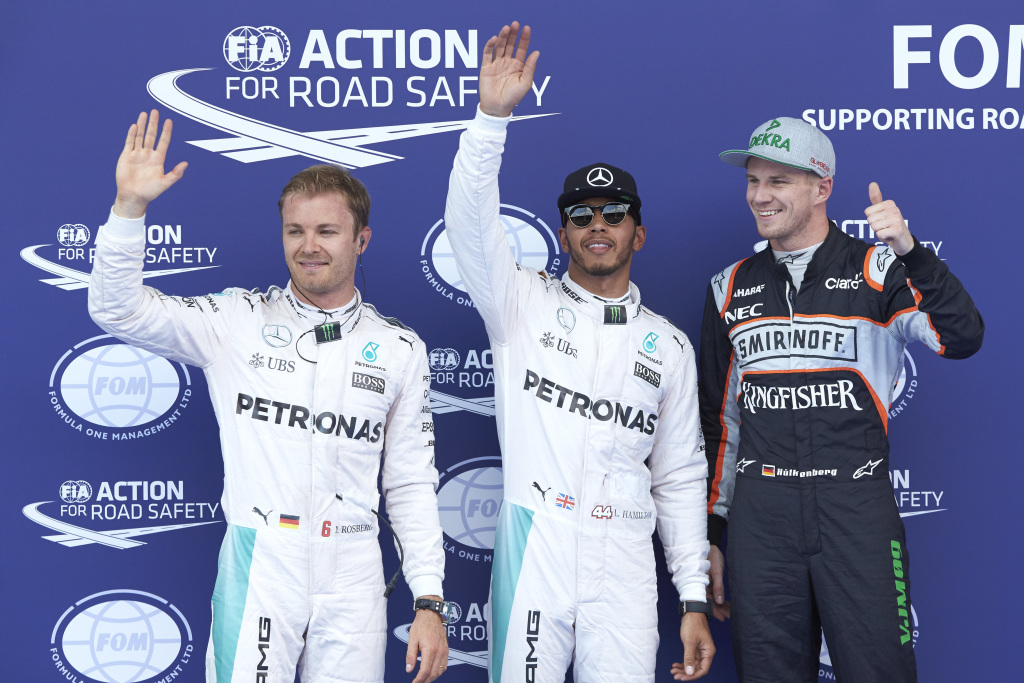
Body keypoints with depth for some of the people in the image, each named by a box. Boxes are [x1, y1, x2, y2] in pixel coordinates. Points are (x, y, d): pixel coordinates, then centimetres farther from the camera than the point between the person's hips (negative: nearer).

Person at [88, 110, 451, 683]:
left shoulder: (401, 349, 6)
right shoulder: (239, 322, 3)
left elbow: (412, 484, 7)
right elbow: (118, 310, -5)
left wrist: (429, 601, 2)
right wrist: (130, 205, -17)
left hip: (352, 573, 1)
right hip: (256, 566, -1)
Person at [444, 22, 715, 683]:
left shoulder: (669, 345, 12)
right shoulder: (524, 301, 7)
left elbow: (681, 477, 13)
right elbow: (470, 221, -11)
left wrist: (694, 600, 7)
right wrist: (492, 115, -24)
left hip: (625, 560, 2)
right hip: (532, 546, -1)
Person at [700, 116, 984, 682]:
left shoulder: (878, 271, 2)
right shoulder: (731, 289, 12)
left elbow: (962, 338, -15)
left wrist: (910, 251, -28)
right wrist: (711, 533, 15)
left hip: (856, 507, -3)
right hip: (760, 512, 3)